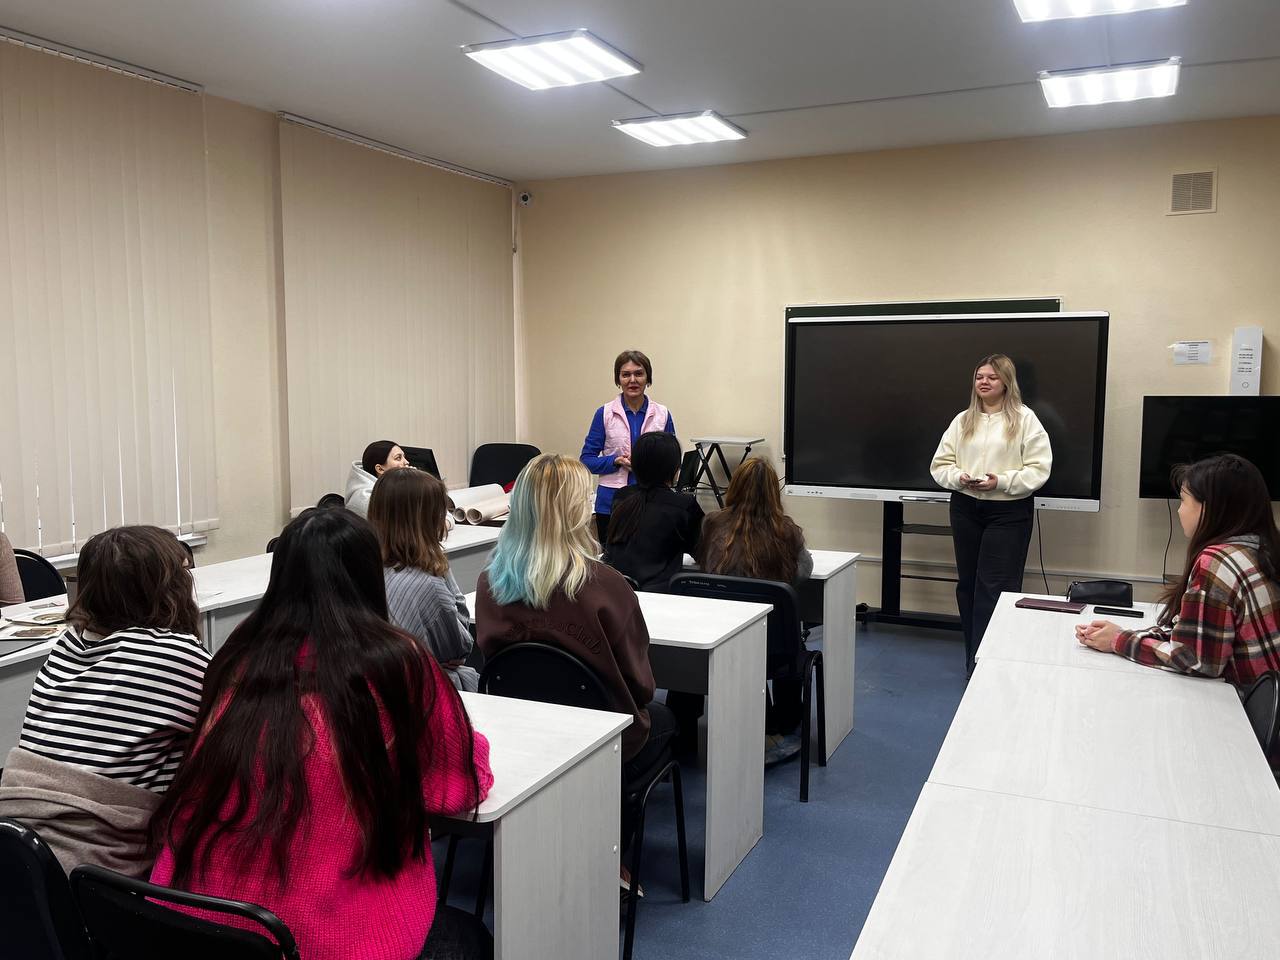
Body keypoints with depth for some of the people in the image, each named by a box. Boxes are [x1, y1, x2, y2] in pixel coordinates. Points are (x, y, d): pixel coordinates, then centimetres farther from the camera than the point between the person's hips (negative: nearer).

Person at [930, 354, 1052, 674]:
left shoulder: (1025, 419, -3)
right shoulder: (962, 420, 8)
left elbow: (1038, 469, -9)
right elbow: (940, 464, 7)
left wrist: (1001, 481, -20)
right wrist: (959, 478, -13)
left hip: (1008, 513, -4)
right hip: (965, 508, 5)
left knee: (996, 588, -7)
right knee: (968, 584, 11)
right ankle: (974, 660, 25)